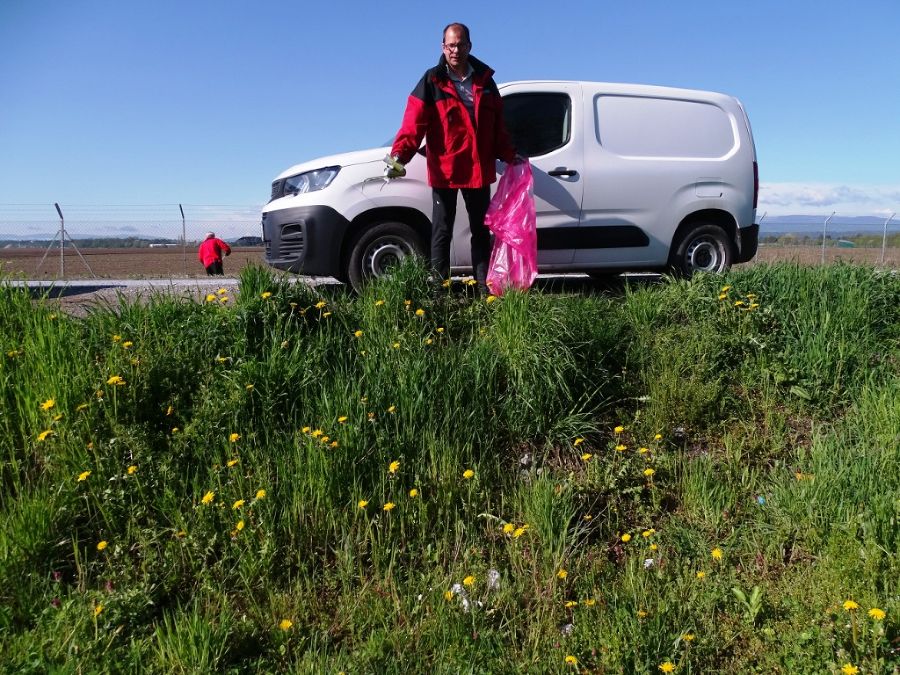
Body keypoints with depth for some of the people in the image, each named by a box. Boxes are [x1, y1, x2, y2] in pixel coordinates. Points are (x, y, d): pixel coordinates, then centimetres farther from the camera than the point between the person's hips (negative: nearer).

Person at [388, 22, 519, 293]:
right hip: (444, 169, -4)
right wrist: (399, 153, -25)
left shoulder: (484, 80, 11)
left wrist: (509, 155, 11)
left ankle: (484, 286, 18)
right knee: (442, 232, 1)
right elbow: (413, 121, -11)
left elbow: (497, 126, 17)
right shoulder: (432, 81, -1)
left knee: (481, 230, 10)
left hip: (479, 169, 4)